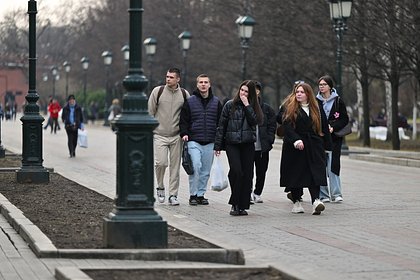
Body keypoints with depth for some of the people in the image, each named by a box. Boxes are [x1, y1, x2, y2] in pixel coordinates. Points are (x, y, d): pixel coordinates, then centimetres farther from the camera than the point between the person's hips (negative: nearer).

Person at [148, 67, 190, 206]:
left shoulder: (184, 94, 4)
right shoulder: (158, 91, 0)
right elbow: (150, 111, 4)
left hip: (176, 136, 2)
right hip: (159, 135, -2)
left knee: (175, 166, 3)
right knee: (161, 162, -13)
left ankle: (173, 195, 11)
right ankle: (160, 187, 12)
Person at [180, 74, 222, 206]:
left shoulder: (216, 102, 11)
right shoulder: (189, 101, 4)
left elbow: (221, 122, 14)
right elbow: (183, 120, 7)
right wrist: (184, 134, -9)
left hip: (210, 143, 3)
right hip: (194, 141, -3)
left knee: (206, 171, 6)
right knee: (195, 167, -16)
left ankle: (201, 194, 17)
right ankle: (193, 195, -6)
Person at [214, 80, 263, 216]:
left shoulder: (252, 107, 11)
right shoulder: (230, 105, 5)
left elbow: (255, 121, -8)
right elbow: (221, 126, 6)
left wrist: (247, 105, -9)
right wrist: (217, 146, 2)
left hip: (248, 145, 2)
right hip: (232, 144, -2)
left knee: (247, 174, 0)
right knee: (236, 171, -18)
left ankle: (243, 206, 8)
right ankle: (235, 204, -4)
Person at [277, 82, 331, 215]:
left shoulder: (317, 109, 11)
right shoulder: (288, 108, 2)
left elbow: (324, 128, 14)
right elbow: (287, 126, -10)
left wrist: (326, 145, 10)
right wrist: (295, 140, -23)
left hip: (314, 146, 1)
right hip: (294, 147, -1)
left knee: (315, 173, -10)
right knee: (295, 174, 3)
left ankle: (316, 200, -19)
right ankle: (296, 201, 13)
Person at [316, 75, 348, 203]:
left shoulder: (338, 101, 4)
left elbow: (345, 119, 1)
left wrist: (333, 127, -13)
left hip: (334, 138, -2)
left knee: (333, 166, -9)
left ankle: (336, 194, -4)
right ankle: (323, 195, 6)